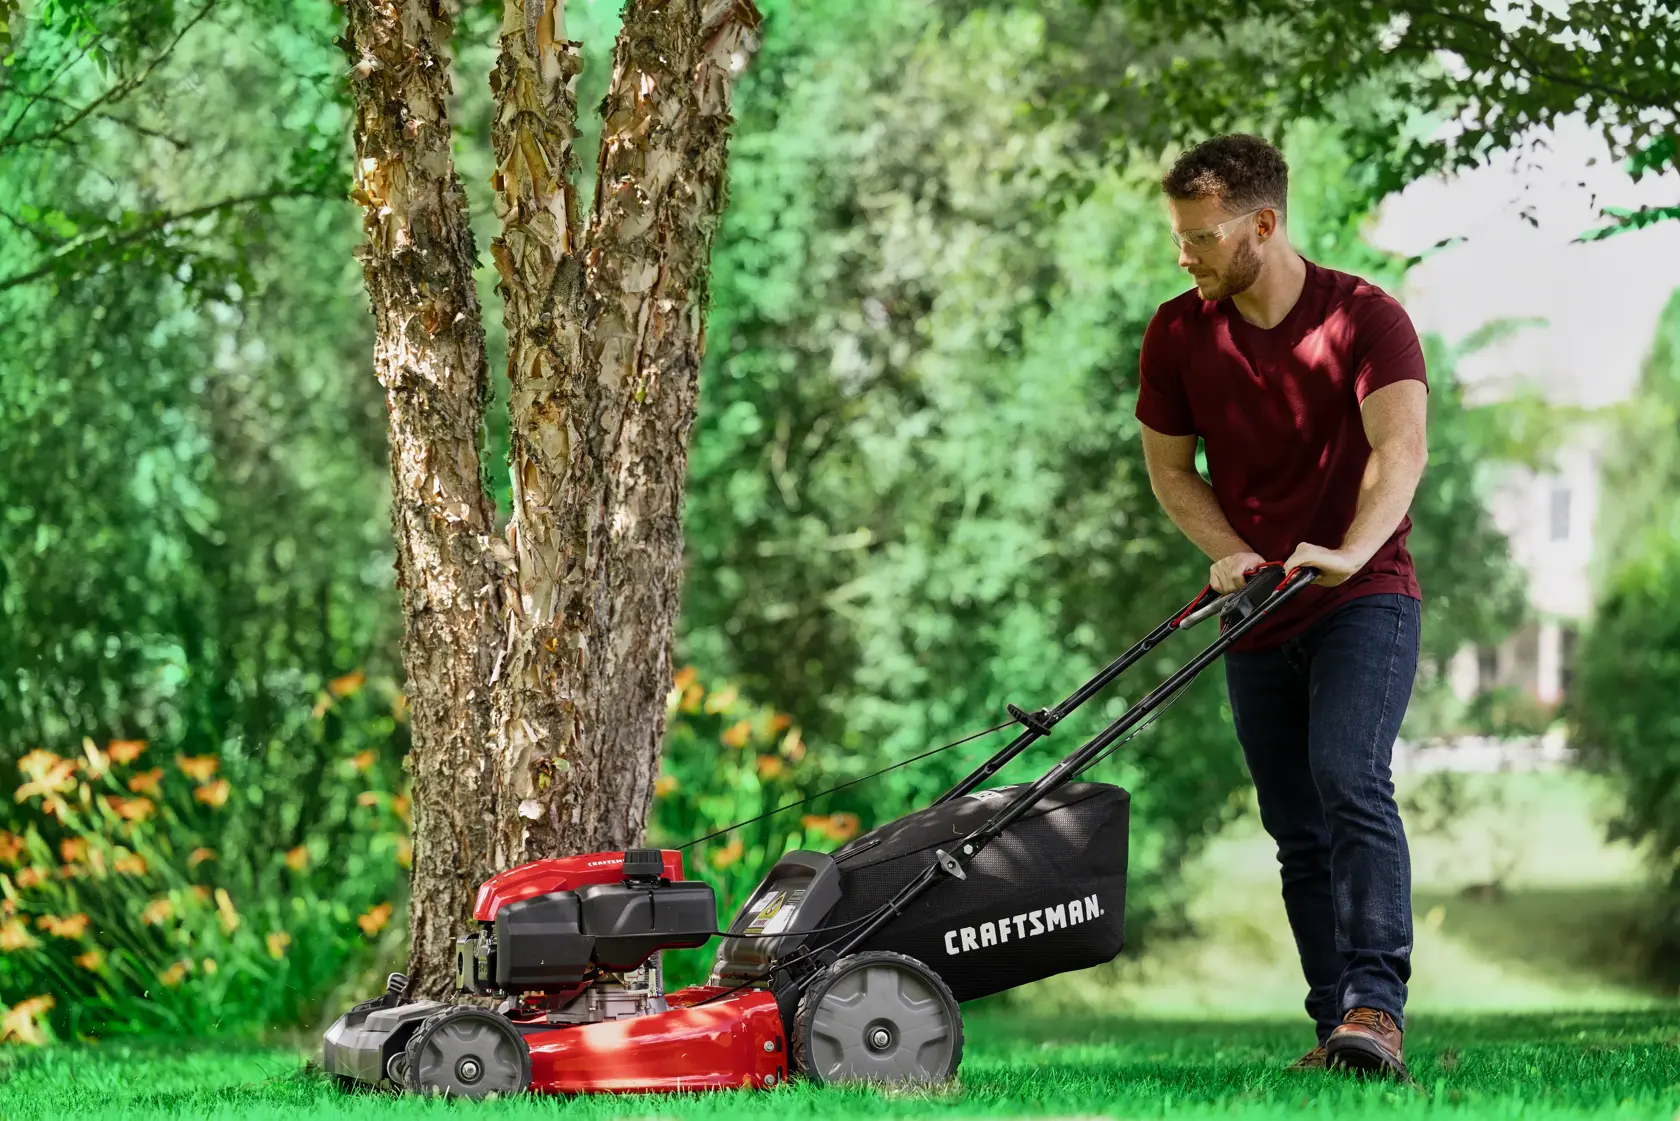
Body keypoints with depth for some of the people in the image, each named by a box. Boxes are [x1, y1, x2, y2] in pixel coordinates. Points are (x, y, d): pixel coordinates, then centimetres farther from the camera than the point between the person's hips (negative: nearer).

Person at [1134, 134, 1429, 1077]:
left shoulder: (1365, 317, -11)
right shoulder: (1178, 334, 1)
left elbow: (1402, 448, -24)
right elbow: (1170, 467, 10)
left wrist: (1349, 553, -40)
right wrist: (1228, 551, -8)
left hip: (1364, 600, -5)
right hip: (1258, 618, 5)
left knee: (1350, 782, -24)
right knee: (1297, 827, 6)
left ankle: (1376, 1007, -30)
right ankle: (1338, 1028, 12)